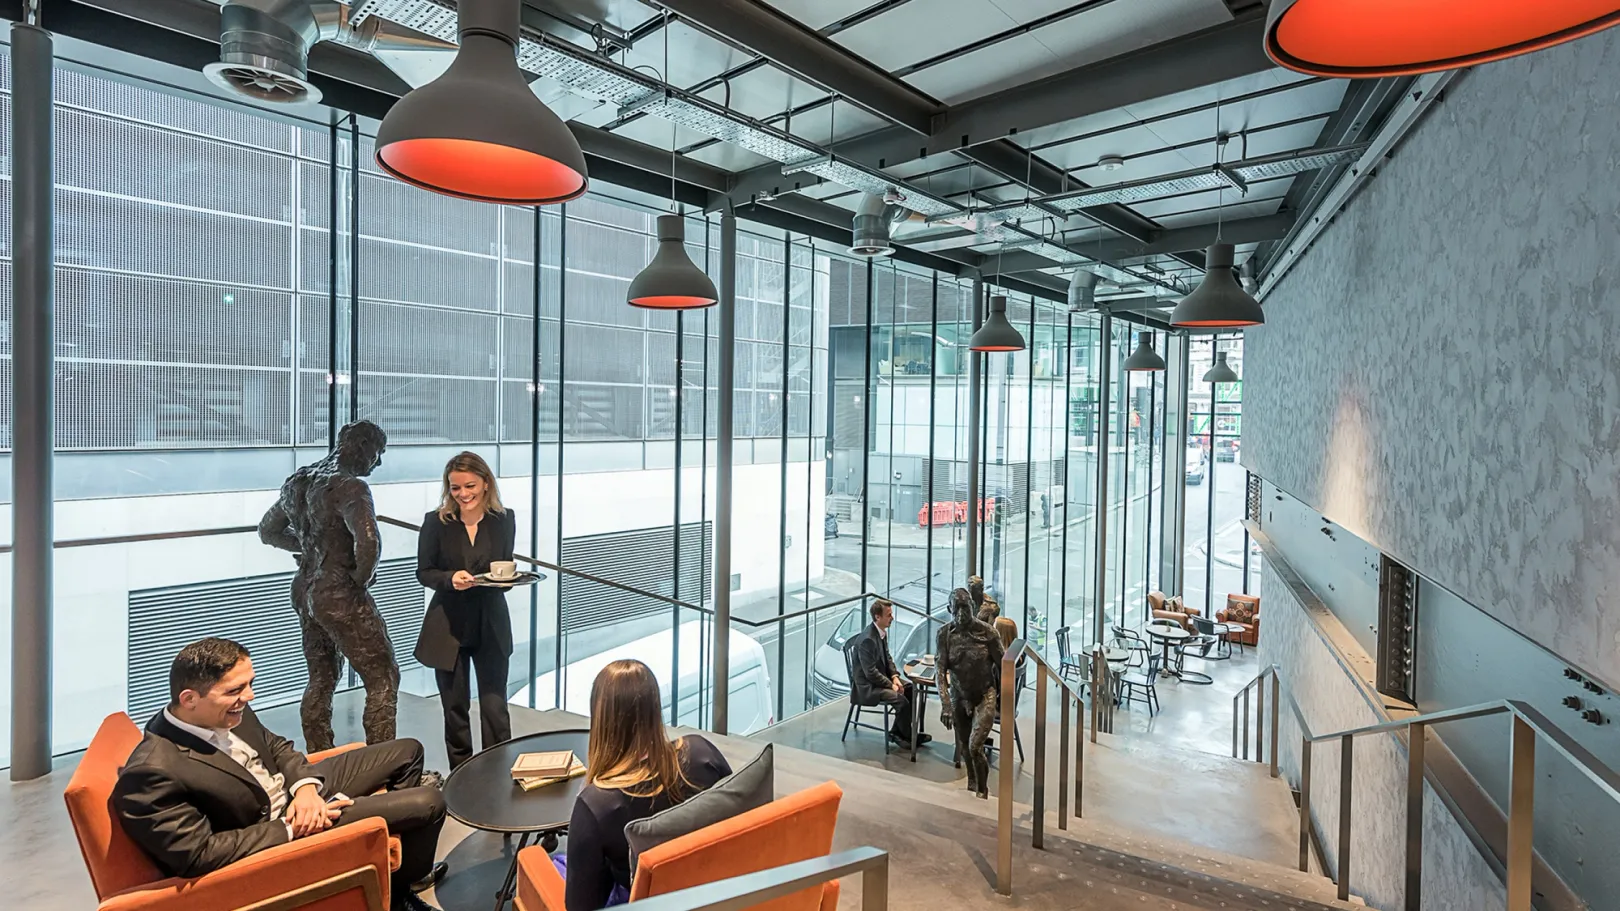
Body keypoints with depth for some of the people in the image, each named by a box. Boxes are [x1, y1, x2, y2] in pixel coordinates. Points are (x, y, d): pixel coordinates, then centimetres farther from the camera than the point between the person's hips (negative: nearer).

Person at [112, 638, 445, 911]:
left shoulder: (224, 712, -9)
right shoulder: (153, 773, -31)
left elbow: (277, 747, 6)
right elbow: (199, 855, -28)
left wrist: (306, 786, -13)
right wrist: (291, 829, -22)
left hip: (295, 790, 8)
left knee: (406, 752, 15)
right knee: (429, 803, -14)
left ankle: (404, 860, 33)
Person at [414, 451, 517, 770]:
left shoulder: (504, 520, -2)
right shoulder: (436, 522, -5)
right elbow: (424, 572, 0)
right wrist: (451, 578, -20)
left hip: (491, 625, 0)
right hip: (448, 625, 0)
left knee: (495, 708, -1)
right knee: (455, 708, 11)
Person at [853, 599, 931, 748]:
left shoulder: (882, 631, 2)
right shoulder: (868, 639, -27)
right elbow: (870, 673, -25)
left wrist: (894, 676, -1)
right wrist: (891, 685, -18)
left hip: (882, 677, 10)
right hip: (868, 685, -10)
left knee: (911, 689, 4)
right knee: (901, 700, -22)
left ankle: (897, 732, 10)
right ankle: (908, 736, 4)